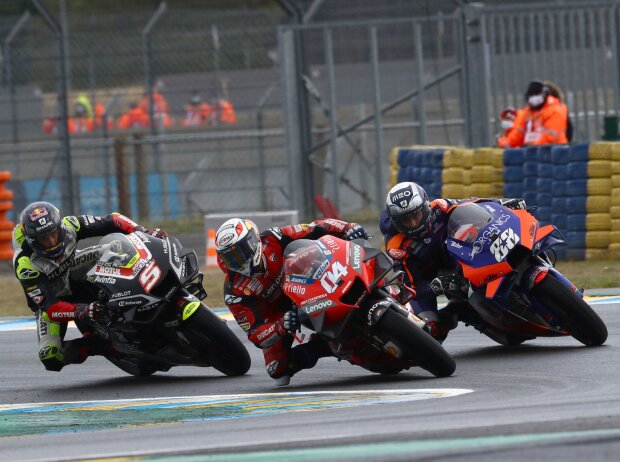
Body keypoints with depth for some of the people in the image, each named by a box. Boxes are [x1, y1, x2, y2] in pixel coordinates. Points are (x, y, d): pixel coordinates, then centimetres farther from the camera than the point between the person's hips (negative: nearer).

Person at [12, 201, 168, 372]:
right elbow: (48, 306, -41)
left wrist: (144, 232, -35)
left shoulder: (68, 226, -25)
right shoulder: (25, 264, -36)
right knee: (51, 359, -26)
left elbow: (112, 221, -18)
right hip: (51, 299, -4)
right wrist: (81, 311, -58)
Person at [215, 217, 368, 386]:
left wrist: (348, 228, -42)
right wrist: (281, 327, -48)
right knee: (277, 369, -18)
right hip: (277, 315, -2)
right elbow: (254, 333, -28)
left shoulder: (273, 241, -25)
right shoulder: (234, 291, -25)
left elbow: (317, 230, -24)